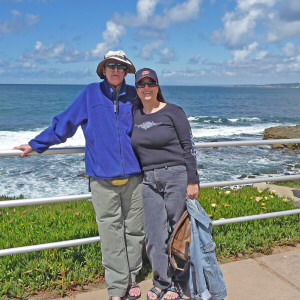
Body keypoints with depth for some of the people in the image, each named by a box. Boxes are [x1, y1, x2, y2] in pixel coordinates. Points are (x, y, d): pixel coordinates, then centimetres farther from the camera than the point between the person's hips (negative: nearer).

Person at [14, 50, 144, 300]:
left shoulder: (134, 96, 8)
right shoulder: (91, 93, 4)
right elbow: (64, 123, 10)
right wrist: (35, 144, 12)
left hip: (134, 176, 2)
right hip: (103, 178, -1)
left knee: (134, 229, 9)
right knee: (110, 232, 2)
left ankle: (131, 279, 27)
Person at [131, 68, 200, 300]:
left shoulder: (173, 112, -3)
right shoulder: (135, 116, 10)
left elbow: (189, 146, -5)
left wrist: (193, 181, -9)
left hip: (176, 176, -4)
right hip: (149, 180, 4)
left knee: (177, 231, 5)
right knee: (154, 235, 5)